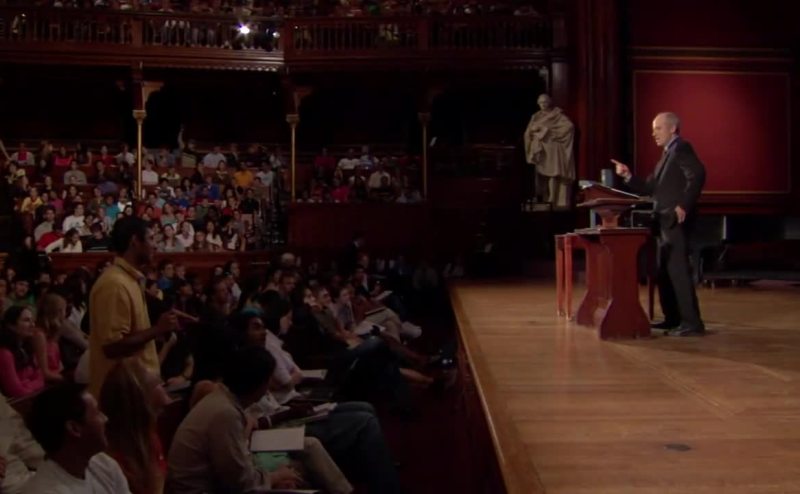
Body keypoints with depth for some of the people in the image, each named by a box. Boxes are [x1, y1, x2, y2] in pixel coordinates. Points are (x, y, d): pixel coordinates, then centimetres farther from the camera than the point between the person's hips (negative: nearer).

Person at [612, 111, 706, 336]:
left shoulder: (682, 148, -7)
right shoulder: (667, 155, 22)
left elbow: (697, 174, -23)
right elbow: (648, 189, 19)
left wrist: (684, 205, -24)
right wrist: (628, 176, 6)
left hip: (676, 221, -10)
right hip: (665, 222, 10)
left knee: (678, 270, -12)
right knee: (665, 272, 13)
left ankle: (691, 323, -9)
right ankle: (673, 319, 21)